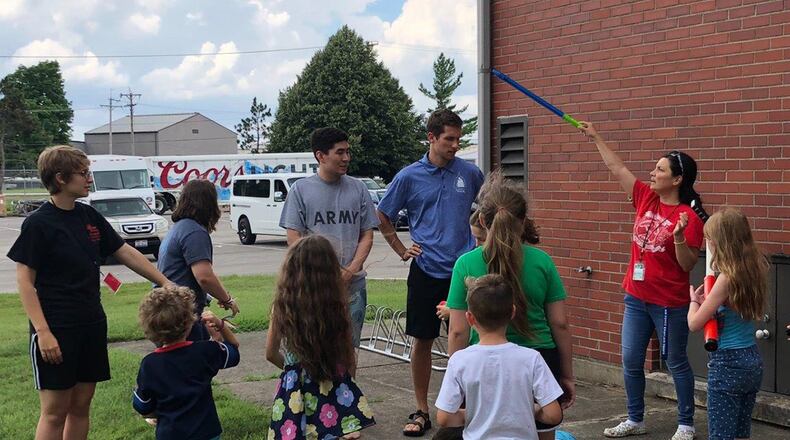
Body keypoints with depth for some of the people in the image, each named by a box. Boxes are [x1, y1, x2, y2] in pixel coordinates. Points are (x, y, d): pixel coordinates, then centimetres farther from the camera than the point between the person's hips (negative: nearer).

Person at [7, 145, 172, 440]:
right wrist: (42, 332, -19)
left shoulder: (89, 217, 7)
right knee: (55, 410, -1)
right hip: (56, 330, -6)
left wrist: (166, 283, 9)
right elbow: (25, 281, -12)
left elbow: (127, 253, 12)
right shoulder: (38, 224, -12)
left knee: (81, 405, 11)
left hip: (92, 324, 6)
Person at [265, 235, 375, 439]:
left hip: (296, 389, 2)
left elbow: (271, 354, 3)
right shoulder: (336, 304, -12)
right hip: (335, 388, -1)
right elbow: (348, 359, -2)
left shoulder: (282, 306, -9)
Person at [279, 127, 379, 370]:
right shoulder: (301, 189, 1)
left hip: (353, 285, 3)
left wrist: (350, 271, -7)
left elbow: (367, 236, 8)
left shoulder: (358, 188, 8)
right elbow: (294, 238, -3)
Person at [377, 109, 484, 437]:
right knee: (423, 340, 6)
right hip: (426, 271, 0)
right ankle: (422, 411, 18)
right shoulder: (409, 177, -2)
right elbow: (383, 216, 9)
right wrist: (401, 250, 4)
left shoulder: (470, 173, 1)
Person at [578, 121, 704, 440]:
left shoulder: (689, 217, -15)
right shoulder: (646, 198, 1)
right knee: (631, 362, 11)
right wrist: (595, 138, 9)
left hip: (670, 304, -6)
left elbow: (688, 265, -15)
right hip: (636, 298, 6)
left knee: (676, 363, 8)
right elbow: (618, 168, 8)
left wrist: (679, 237, -32)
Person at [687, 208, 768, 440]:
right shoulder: (755, 270, 2)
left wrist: (694, 300, 3)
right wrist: (709, 300, 5)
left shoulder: (727, 278, -20)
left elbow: (694, 323, -15)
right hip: (753, 362, 8)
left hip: (728, 363, -8)